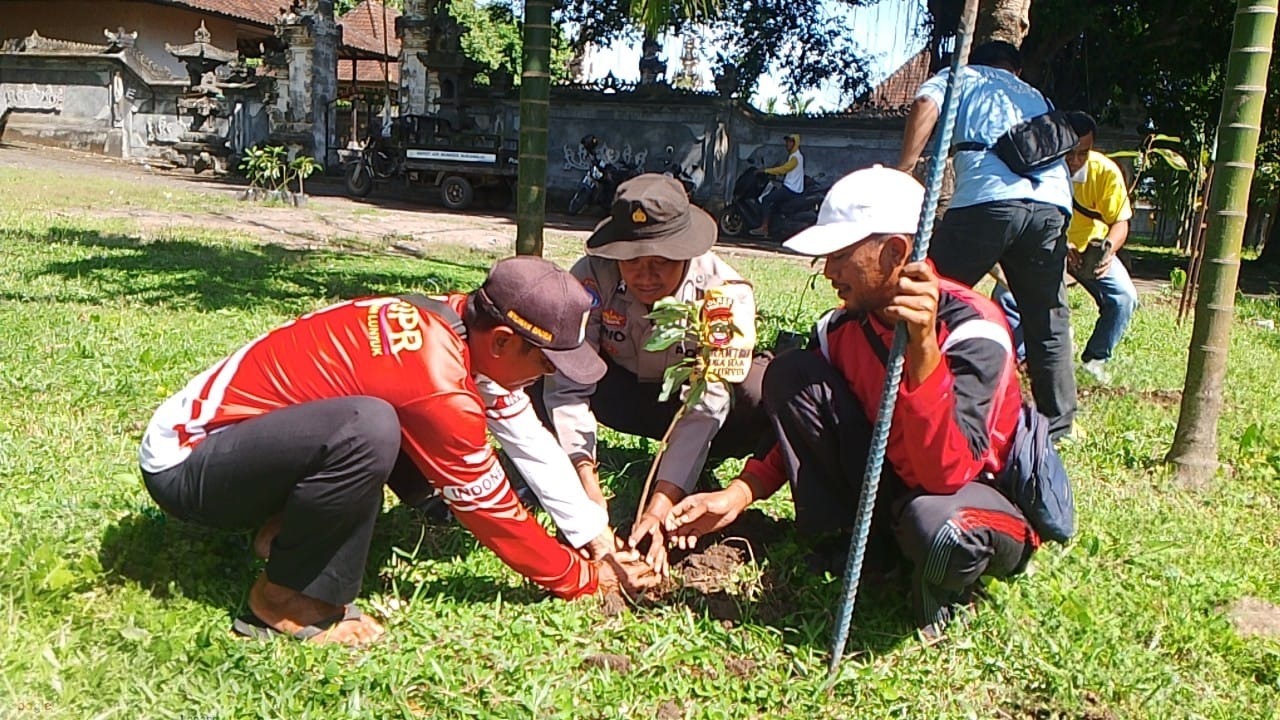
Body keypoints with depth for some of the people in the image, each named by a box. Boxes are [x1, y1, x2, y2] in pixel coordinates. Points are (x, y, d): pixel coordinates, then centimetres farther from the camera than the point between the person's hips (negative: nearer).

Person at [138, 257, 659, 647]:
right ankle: (284, 603, -13)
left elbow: (531, 441, 2)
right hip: (182, 466, -8)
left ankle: (291, 529, 5)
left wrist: (601, 542, 3)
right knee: (369, 430, -35)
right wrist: (585, 580, -3)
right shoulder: (437, 382, -30)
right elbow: (493, 514, -18)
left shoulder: (452, 317, -5)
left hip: (233, 424, 8)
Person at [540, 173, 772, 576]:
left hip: (692, 396, 0)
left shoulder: (726, 294, -29)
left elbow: (704, 408, -34)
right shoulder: (591, 279, -27)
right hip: (621, 394, 0)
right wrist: (589, 493, -42)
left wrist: (657, 513, -43)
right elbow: (568, 387, -31)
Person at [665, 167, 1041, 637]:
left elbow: (947, 474, -37)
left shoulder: (972, 333, -25)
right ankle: (841, 540, -3)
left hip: (971, 489, -5)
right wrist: (738, 495, -6)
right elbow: (804, 428, 6)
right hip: (887, 482, 5)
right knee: (790, 374, -11)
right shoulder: (842, 326, -7)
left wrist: (922, 346, -45)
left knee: (942, 531, -42)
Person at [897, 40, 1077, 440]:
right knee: (1048, 324, 14)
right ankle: (1057, 426, 19)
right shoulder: (1037, 97, 37)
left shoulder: (961, 76, 24)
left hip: (987, 198, -4)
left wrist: (903, 171, -5)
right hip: (1052, 206, 5)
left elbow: (926, 105, 2)